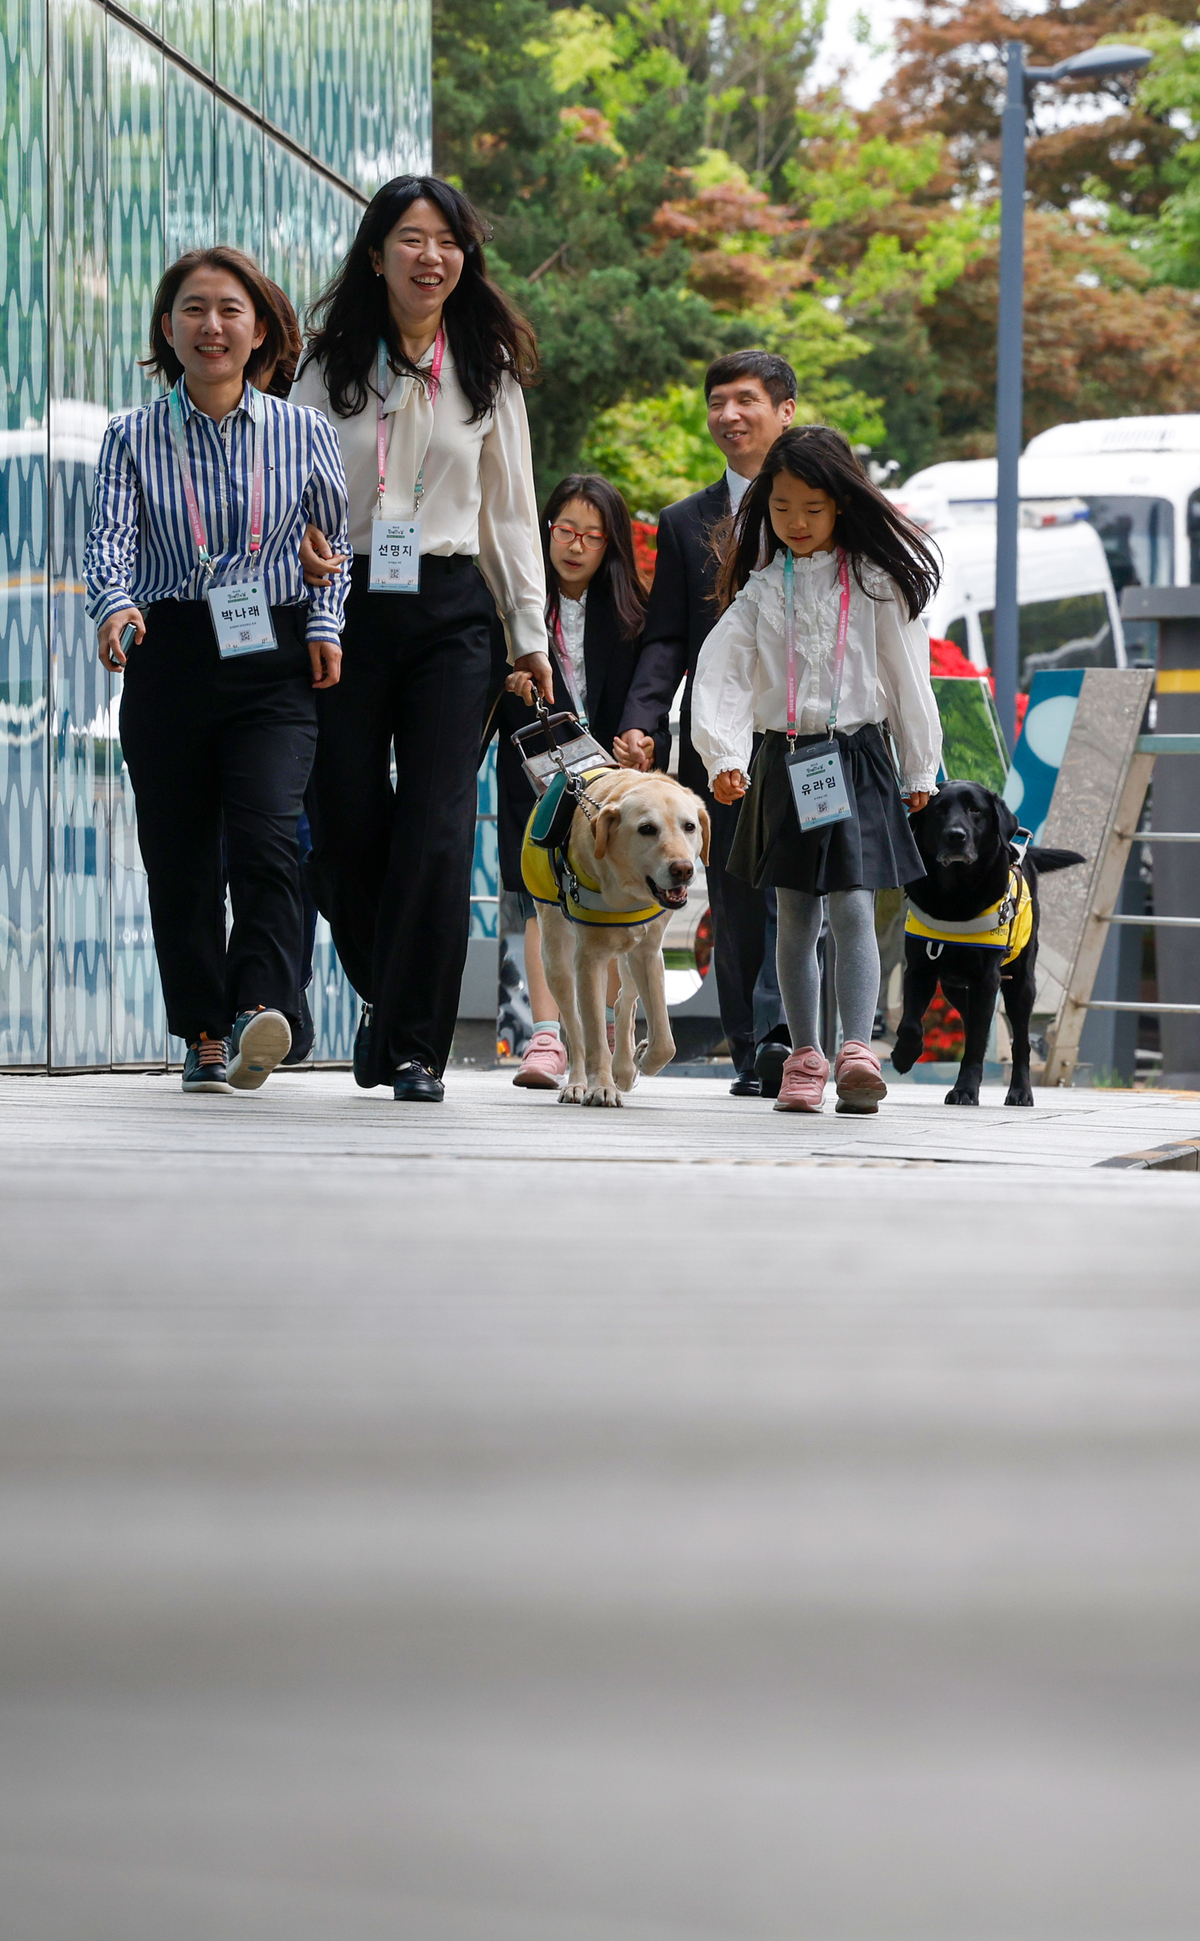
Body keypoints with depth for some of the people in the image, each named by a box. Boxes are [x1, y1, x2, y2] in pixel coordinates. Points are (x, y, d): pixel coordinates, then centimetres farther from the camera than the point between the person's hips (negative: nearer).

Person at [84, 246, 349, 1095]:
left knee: (265, 836, -21)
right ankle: (204, 1034, 15)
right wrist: (115, 604, -26)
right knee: (179, 857, 5)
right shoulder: (134, 436, 5)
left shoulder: (305, 434, 6)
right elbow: (109, 538, -7)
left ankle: (262, 1008, -29)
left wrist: (326, 625, -2)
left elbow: (339, 543, 13)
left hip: (271, 661, -1)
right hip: (169, 659, 1)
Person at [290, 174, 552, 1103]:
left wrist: (530, 636, 7)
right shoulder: (331, 366, 6)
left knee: (437, 831, -10)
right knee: (347, 827, 0)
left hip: (450, 610, 0)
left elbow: (510, 512, 12)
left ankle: (416, 1044, -8)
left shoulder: (487, 373, 9)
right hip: (348, 605, 0)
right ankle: (388, 996, 26)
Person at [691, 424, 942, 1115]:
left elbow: (908, 675, 5)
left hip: (857, 759, -3)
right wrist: (724, 756, -18)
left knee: (853, 908, -14)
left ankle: (858, 1050, -24)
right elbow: (723, 674, -4)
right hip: (784, 764, 3)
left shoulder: (874, 583, 1)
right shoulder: (760, 589, 5)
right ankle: (806, 1056, 16)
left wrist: (920, 768, 7)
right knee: (795, 918, 8)